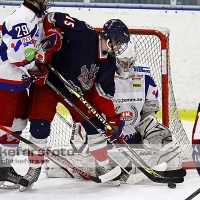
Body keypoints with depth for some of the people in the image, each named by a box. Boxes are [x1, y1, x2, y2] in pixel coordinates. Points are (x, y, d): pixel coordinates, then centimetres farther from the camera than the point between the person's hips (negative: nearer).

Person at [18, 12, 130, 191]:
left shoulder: (108, 61, -6)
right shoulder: (84, 34, -27)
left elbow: (103, 92, 1)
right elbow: (52, 19, -28)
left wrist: (112, 117, -3)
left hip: (78, 90, 6)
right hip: (47, 82, -6)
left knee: (94, 123, 2)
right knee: (40, 127, -11)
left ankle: (103, 165, 20)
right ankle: (34, 169, 7)